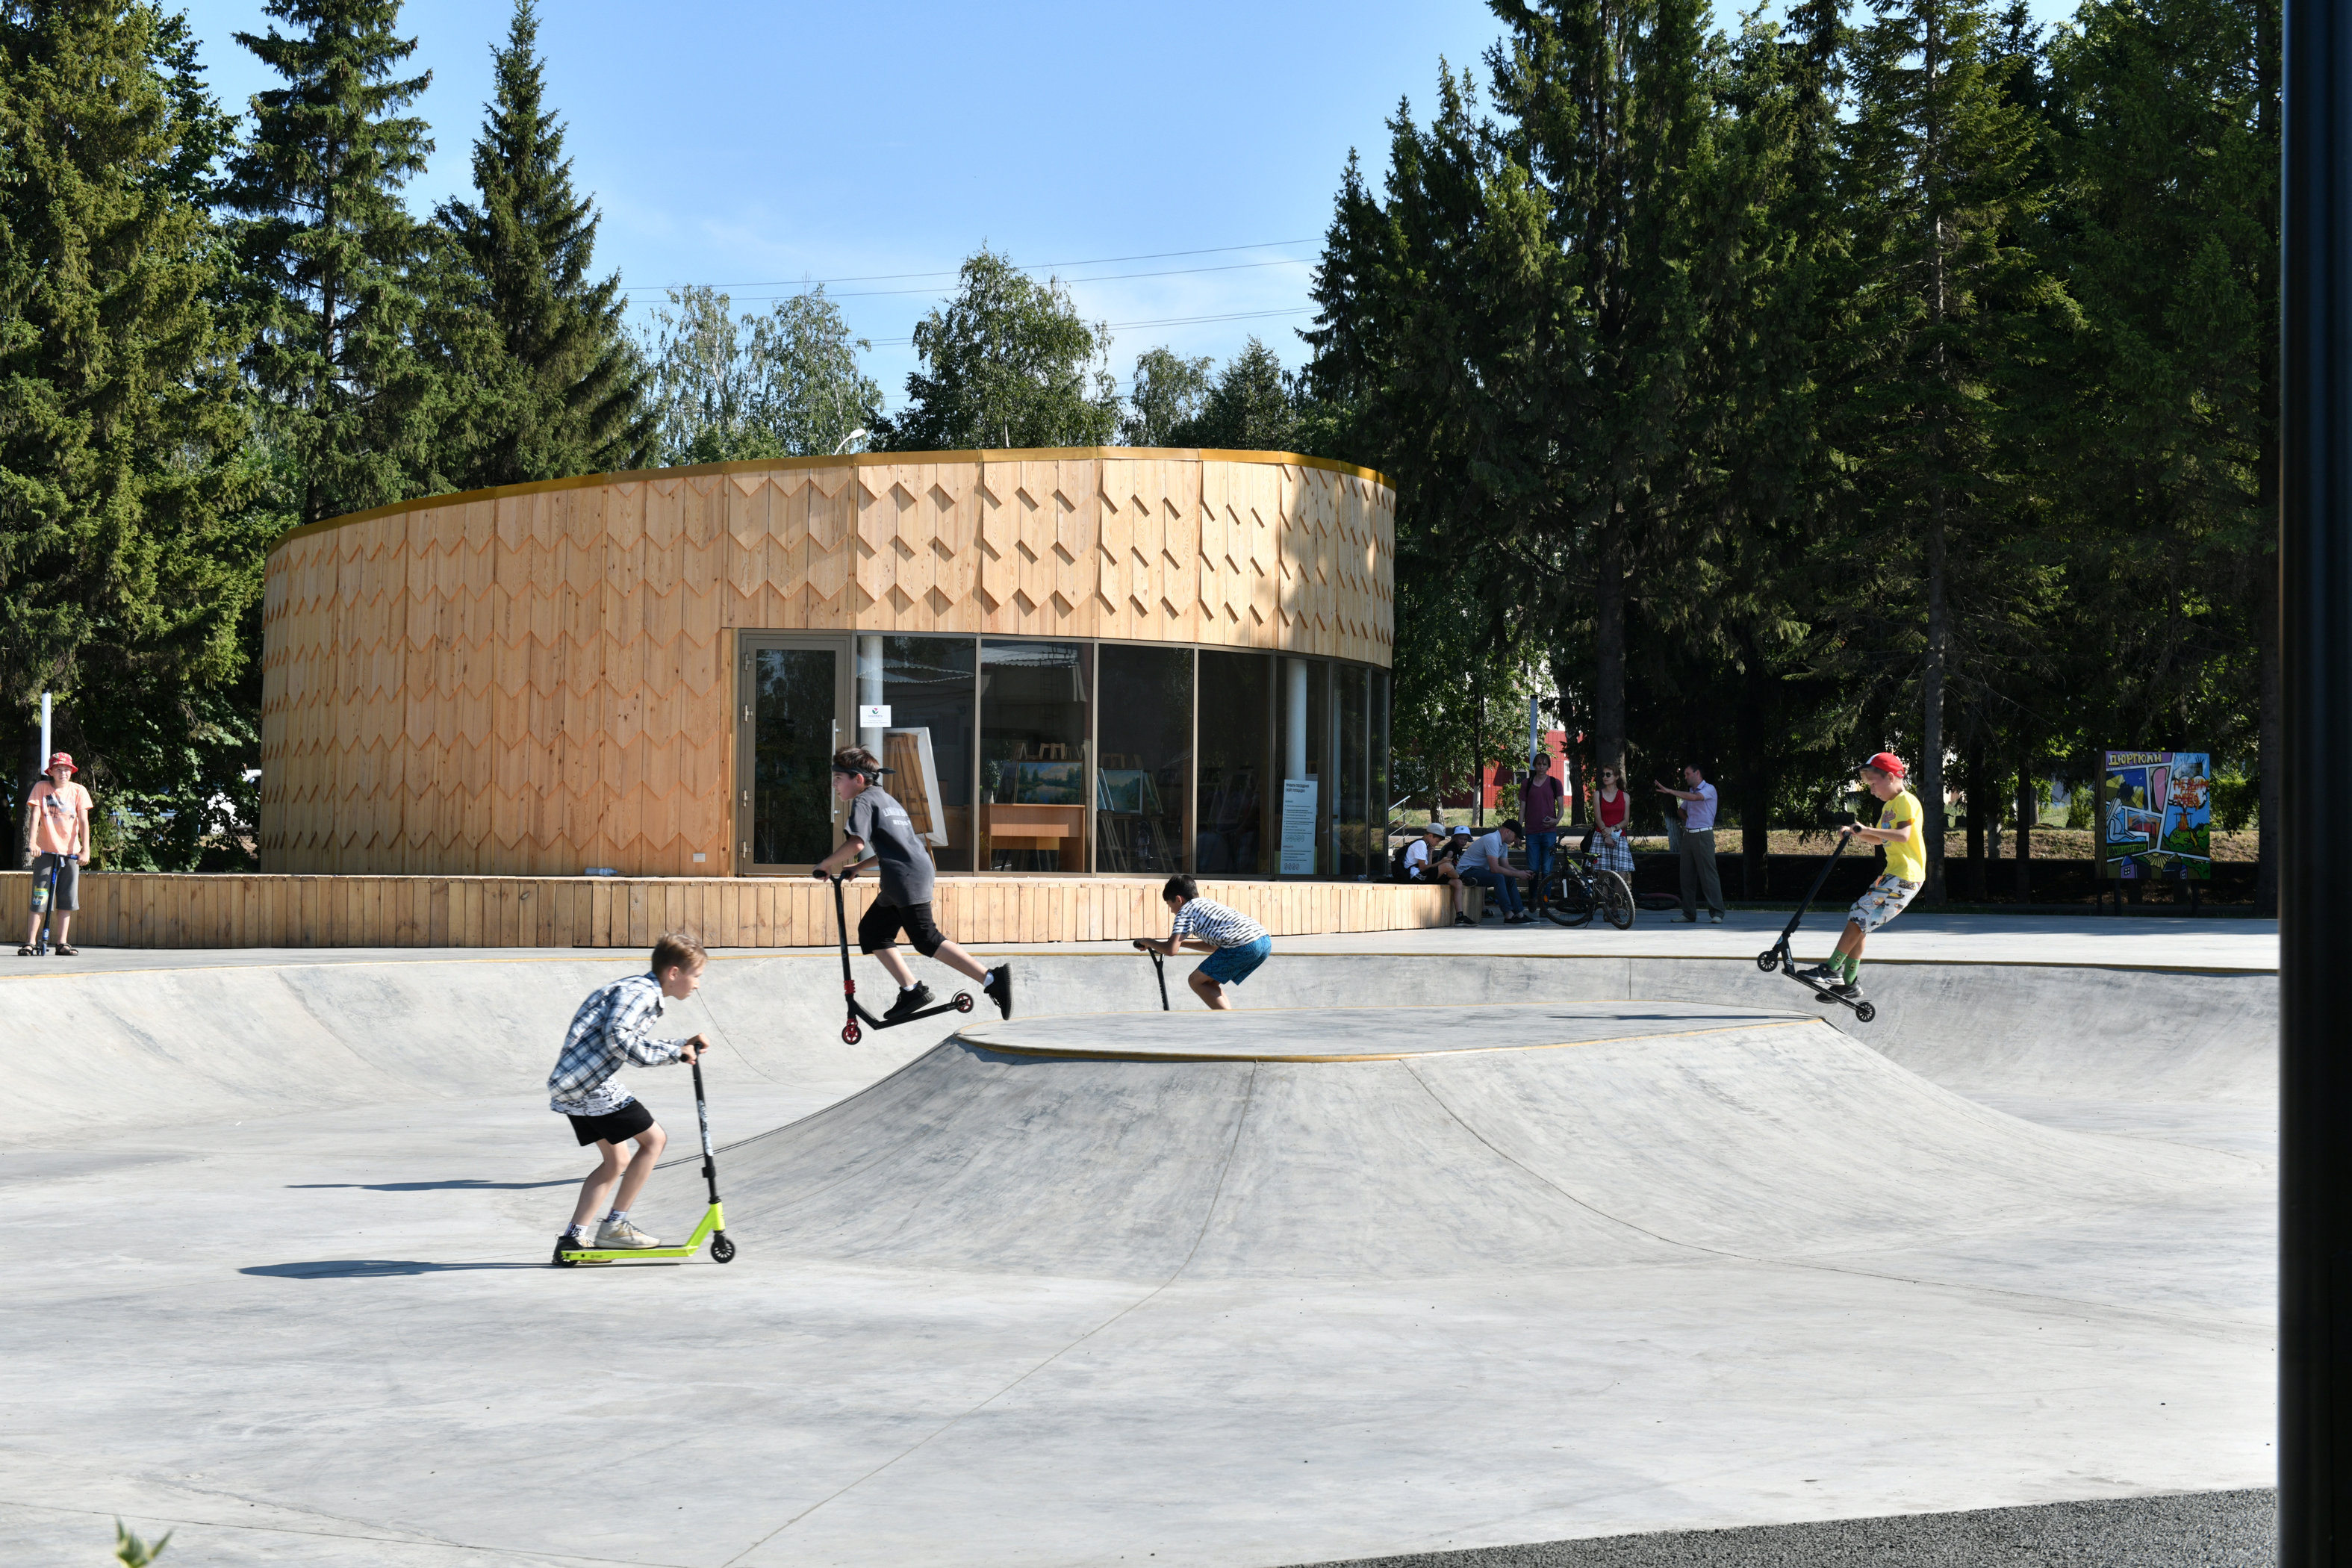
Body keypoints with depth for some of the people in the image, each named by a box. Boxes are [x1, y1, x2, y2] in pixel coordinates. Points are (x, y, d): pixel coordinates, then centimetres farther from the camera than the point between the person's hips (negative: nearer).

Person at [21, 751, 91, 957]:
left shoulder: (78, 791, 3)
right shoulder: (41, 788, 1)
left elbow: (83, 821, -2)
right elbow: (35, 816, -7)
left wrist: (85, 849, -11)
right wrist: (33, 843, -19)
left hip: (70, 851, 2)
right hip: (45, 850, -2)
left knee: (67, 900, 2)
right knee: (39, 898, -6)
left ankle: (62, 943, 9)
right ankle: (29, 943, -3)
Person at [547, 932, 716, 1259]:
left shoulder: (642, 992, 20)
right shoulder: (640, 992, -12)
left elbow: (637, 1048, 23)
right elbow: (618, 1037, -25)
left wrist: (681, 1047, 14)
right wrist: (674, 1053, -18)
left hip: (570, 1088, 10)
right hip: (592, 1084, -10)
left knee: (616, 1162, 17)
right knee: (654, 1138, -2)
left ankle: (572, 1238, 13)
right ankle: (614, 1226, 0)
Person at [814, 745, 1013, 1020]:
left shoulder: (864, 801, -4)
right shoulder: (886, 799, 25)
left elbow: (856, 843, -20)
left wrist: (825, 864, -7)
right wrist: (859, 866, 29)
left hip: (906, 880, -10)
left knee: (926, 940, -10)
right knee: (872, 932, 13)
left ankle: (992, 978, -16)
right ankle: (911, 990, 7)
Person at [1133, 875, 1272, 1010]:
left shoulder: (1185, 911, 7)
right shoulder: (1208, 903, 31)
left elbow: (1171, 950, -2)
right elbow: (1213, 946, 41)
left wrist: (1149, 942, 16)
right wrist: (1181, 942, 42)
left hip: (1243, 946, -9)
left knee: (1196, 981, 7)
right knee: (1208, 982, 22)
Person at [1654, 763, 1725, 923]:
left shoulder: (1709, 789, -4)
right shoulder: (1690, 792, 19)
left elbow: (1694, 797, -22)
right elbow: (1683, 811, 33)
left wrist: (1670, 791, -22)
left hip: (1703, 835, -8)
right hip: (1688, 836, 8)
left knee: (1708, 874, -11)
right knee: (1687, 876, 4)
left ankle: (1717, 913, -12)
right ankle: (1689, 914, 7)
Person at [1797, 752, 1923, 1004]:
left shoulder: (1906, 802, -12)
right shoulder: (1889, 806, 19)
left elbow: (1903, 835, -28)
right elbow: (1880, 840, 30)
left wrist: (1867, 830, -32)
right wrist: (1855, 833, 13)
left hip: (1904, 877, -10)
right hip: (1893, 874, 10)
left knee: (1858, 919, -13)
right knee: (1857, 922, 7)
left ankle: (1831, 970, -11)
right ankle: (1849, 983, 10)